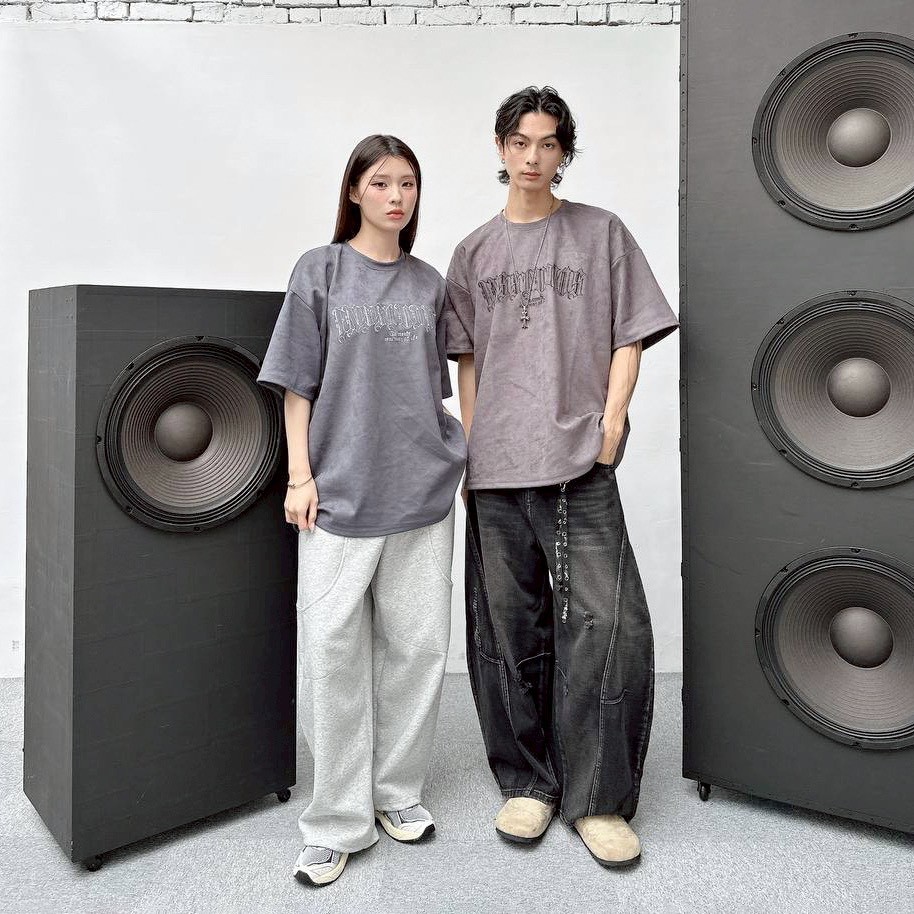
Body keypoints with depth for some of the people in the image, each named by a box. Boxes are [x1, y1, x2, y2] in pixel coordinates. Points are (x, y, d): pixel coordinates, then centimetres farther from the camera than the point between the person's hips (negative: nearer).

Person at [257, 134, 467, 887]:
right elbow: (297, 382, 1)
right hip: (341, 489, -3)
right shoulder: (319, 272, 3)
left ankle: (398, 793, 25)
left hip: (423, 488, 3)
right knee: (334, 648, -2)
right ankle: (339, 821, 12)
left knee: (417, 643, 7)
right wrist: (301, 474, -6)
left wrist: (459, 457, 9)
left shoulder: (429, 284, 11)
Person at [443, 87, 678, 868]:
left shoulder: (601, 233, 9)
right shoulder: (474, 252, 15)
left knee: (608, 626, -8)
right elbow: (467, 359, 15)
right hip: (495, 469, 3)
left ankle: (597, 799, 7)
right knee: (509, 629, 7)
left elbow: (629, 338, 6)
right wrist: (470, 448, 7)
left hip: (578, 463, -2)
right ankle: (528, 782, 22)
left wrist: (610, 425, -5)